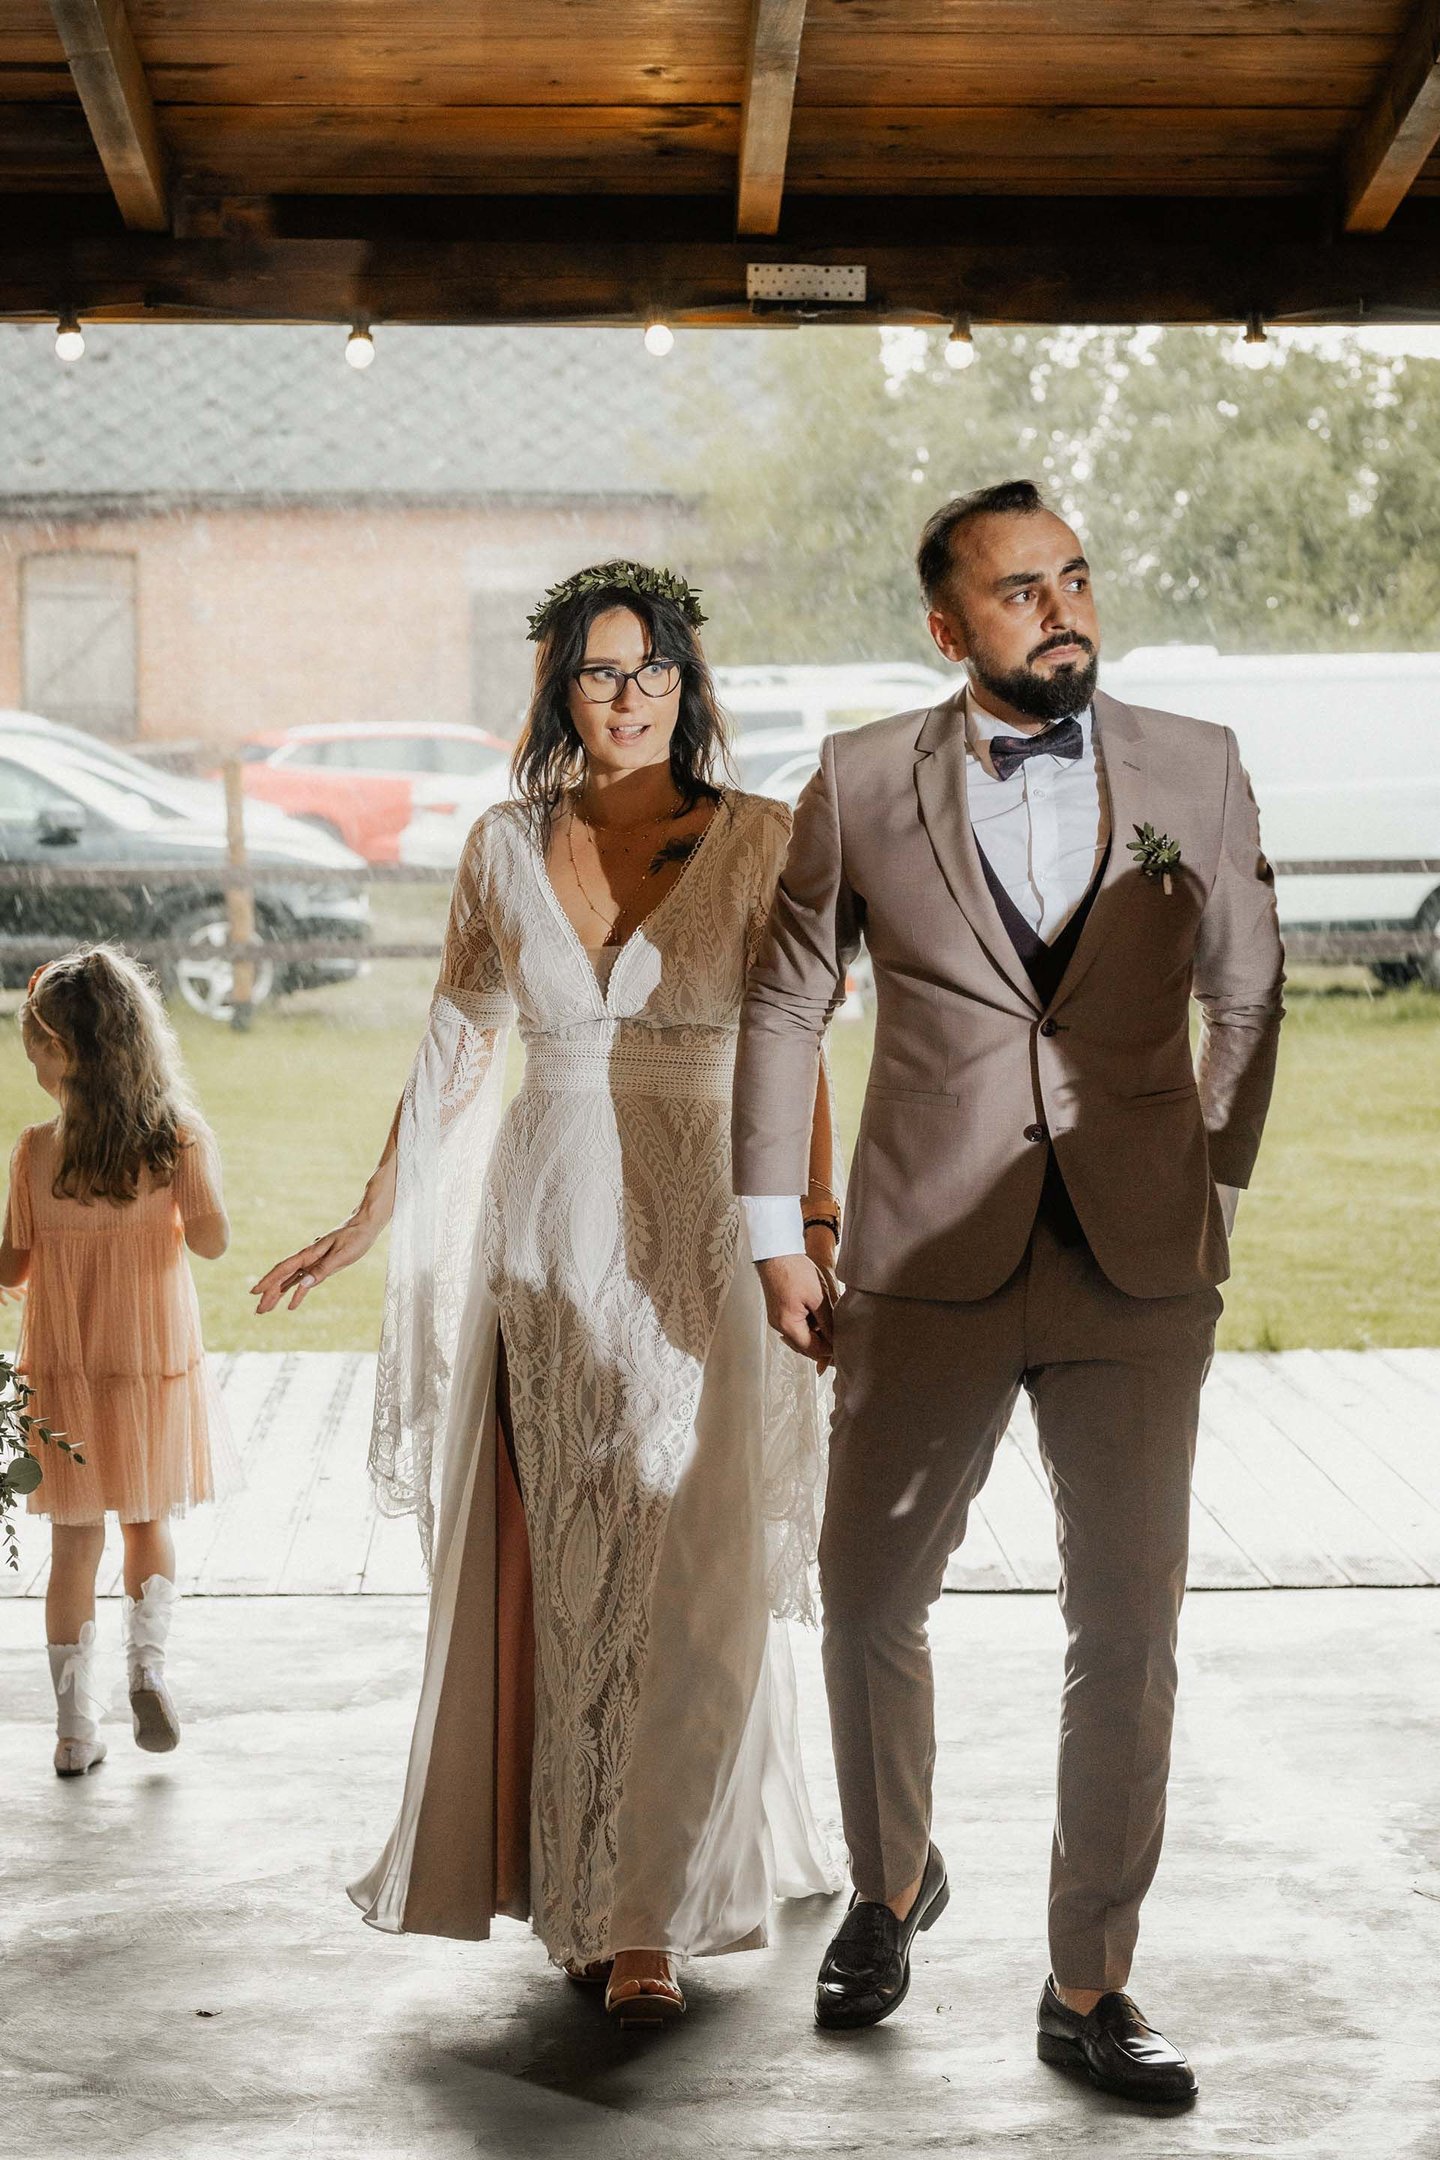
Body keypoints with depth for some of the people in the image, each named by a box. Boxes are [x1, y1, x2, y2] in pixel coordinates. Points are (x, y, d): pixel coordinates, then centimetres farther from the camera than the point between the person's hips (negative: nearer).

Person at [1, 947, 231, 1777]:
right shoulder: (178, 1136, -13)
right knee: (150, 1521, 21)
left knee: (76, 1540, 9)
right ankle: (149, 1658, 0)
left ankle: (77, 1724, 12)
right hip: (159, 1362, 1)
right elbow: (212, 1240, -7)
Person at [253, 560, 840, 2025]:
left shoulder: (758, 843, -1)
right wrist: (369, 1223, 14)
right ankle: (580, 1883, 21)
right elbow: (456, 1051, 13)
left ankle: (642, 1911, 3)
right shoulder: (508, 846, 6)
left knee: (688, 1568, -6)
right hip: (544, 1233, 3)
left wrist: (818, 1223, -12)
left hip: (701, 1241, -2)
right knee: (555, 1569, 6)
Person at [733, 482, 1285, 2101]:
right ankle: (891, 1883, 37)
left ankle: (1090, 1986, 17)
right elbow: (783, 1004, 8)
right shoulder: (862, 784, 1)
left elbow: (1247, 1000, 13)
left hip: (1139, 1273, 0)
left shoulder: (1194, 770, 3)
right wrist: (775, 1235, 6)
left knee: (1128, 1631, 3)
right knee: (869, 1598, 10)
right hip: (929, 1268, 0)